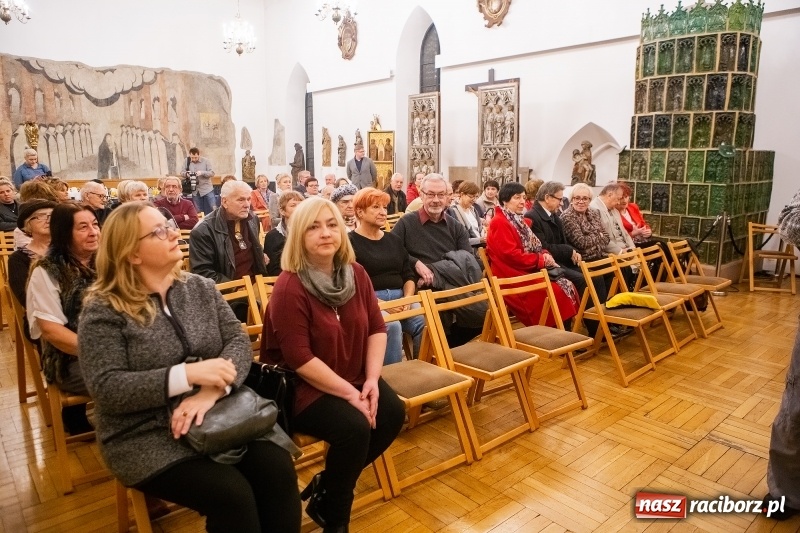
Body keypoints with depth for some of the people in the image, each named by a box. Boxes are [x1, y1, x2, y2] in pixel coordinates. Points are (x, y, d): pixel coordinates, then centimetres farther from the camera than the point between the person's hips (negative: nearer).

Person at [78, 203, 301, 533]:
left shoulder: (200, 288, 7)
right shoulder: (104, 310, -7)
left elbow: (238, 340, -2)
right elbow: (106, 388, -15)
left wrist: (212, 391, -21)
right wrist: (187, 375, -25)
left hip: (220, 416, 4)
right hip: (147, 436, -4)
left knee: (278, 469, -18)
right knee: (231, 494, -24)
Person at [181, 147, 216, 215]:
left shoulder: (205, 161, -3)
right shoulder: (187, 161, 3)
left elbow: (212, 173, -6)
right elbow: (182, 173, 7)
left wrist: (202, 173, -23)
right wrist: (186, 174, -16)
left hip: (207, 189, -2)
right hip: (195, 191, 3)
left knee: (212, 209, -5)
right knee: (198, 212, 9)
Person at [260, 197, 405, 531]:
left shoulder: (355, 274, -1)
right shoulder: (289, 287, -21)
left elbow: (376, 328, 2)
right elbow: (299, 359, -24)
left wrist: (371, 380, -12)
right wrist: (350, 394, -23)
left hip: (353, 377, 7)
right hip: (300, 385, -7)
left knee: (392, 413, -11)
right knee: (354, 427, -26)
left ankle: (326, 486, 10)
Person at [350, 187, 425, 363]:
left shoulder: (393, 239, 21)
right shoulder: (349, 242, 1)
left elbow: (409, 275, 17)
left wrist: (407, 298, -4)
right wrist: (381, 304, -19)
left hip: (399, 298, 5)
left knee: (425, 322, -23)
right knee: (392, 326, -34)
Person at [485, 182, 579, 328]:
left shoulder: (520, 221, 17)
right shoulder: (499, 223, -12)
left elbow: (533, 246, 20)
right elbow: (511, 255, -21)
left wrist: (545, 255, -3)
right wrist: (541, 260, -14)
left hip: (530, 271, 9)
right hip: (513, 276, -9)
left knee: (567, 286, -6)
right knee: (556, 292, -21)